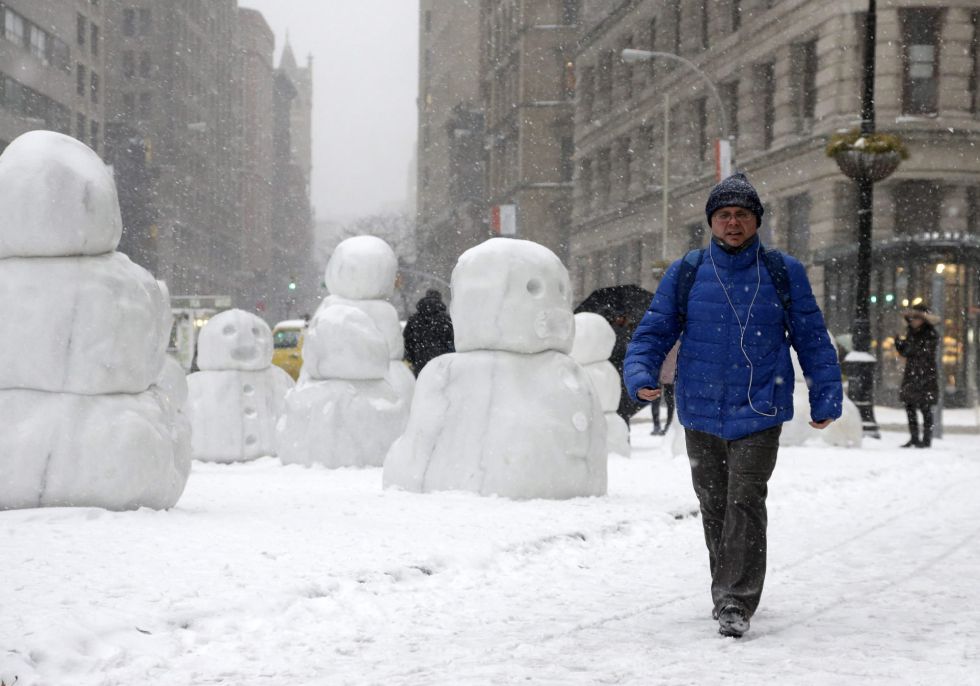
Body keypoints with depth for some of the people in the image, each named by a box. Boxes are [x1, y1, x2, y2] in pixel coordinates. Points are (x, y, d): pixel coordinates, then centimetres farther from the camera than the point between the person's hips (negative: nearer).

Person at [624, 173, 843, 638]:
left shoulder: (783, 273, 4)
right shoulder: (685, 274, 5)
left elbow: (812, 338, 9)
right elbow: (653, 332, 6)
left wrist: (826, 397, 6)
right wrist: (640, 375, -12)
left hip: (760, 412, -2)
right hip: (701, 413, 2)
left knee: (745, 503, -13)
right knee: (714, 507, 11)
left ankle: (736, 604, -14)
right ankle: (727, 592, 27)